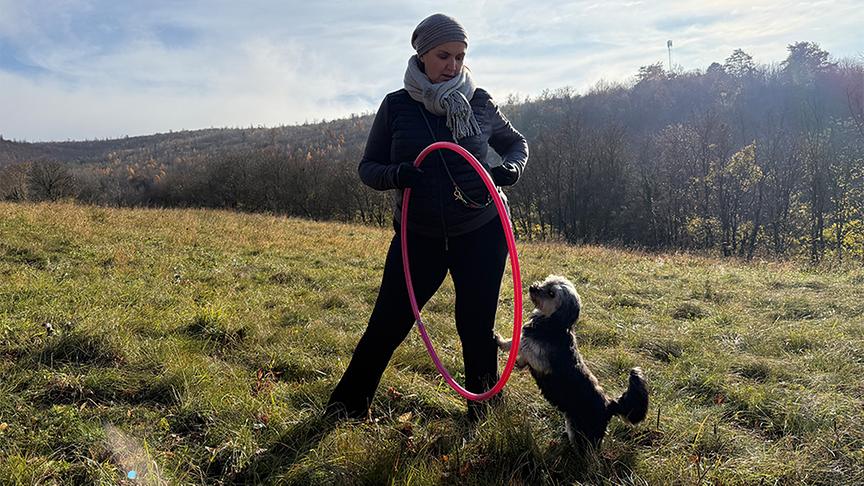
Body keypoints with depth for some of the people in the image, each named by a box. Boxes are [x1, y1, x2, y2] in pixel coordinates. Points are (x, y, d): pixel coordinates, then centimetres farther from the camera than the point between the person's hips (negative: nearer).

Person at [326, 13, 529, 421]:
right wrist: (396, 175, -23)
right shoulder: (396, 106, -4)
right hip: (419, 236, 0)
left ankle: (485, 410, 28)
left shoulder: (479, 103, -2)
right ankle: (346, 407, 20)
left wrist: (511, 168, -10)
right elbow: (368, 168, 0)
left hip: (482, 233, 1)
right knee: (386, 325, 1)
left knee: (476, 326, 6)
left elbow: (516, 142, 14)